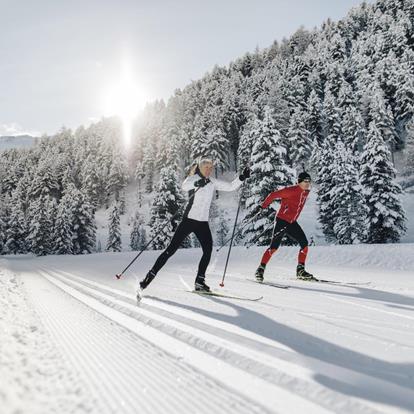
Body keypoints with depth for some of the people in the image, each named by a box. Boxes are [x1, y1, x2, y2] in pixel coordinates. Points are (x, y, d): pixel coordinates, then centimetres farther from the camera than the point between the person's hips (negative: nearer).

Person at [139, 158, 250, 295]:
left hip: (203, 222, 5)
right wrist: (197, 183, -48)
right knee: (171, 249, -7)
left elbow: (230, 186, 14)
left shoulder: (213, 182, 12)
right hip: (189, 219, -5)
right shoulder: (193, 178, -5)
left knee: (208, 250, -7)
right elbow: (184, 186, -27)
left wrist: (242, 177, -1)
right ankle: (150, 276, -2)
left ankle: (199, 281, 6)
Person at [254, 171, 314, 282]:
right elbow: (273, 195, -15)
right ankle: (260, 269, -2)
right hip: (281, 221, -8)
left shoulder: (306, 193, 8)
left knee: (305, 244, 0)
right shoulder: (291, 190, -16)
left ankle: (300, 271, 10)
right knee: (274, 246, -12)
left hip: (292, 223, 8)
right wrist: (262, 207, -14)